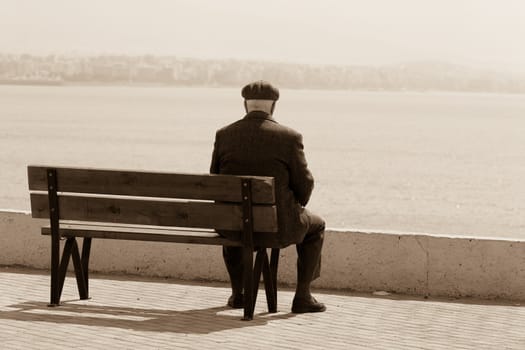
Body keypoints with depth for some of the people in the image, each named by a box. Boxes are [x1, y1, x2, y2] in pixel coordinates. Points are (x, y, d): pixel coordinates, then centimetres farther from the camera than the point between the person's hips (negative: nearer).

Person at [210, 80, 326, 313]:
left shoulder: (224, 135, -2)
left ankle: (237, 292, 40)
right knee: (315, 226, 28)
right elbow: (304, 183, -5)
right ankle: (302, 296, 23)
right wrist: (295, 207, 17)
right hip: (278, 224, -3)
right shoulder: (289, 137, -11)